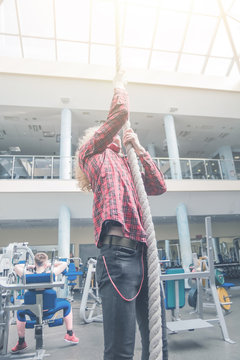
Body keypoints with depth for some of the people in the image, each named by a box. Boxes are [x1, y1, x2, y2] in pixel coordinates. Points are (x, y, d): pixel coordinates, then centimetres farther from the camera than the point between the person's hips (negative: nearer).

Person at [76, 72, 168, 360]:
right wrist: (119, 84, 23)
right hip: (118, 253, -7)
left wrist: (139, 148, 20)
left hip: (142, 253, 8)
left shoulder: (125, 167, 29)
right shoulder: (91, 152, 11)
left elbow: (159, 186, 19)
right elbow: (121, 112, 2)